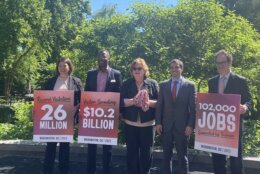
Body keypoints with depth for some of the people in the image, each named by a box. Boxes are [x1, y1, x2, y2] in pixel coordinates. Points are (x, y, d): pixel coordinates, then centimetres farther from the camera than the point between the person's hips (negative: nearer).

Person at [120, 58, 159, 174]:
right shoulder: (127, 84, 5)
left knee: (146, 152, 9)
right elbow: (121, 101, -3)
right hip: (130, 123, 1)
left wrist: (148, 102, -19)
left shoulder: (152, 83, 3)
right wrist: (133, 101, -19)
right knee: (131, 152, 9)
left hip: (147, 124, 0)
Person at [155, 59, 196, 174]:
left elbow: (193, 107, -3)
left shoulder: (190, 85, 0)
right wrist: (158, 122, -2)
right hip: (166, 125, 2)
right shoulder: (163, 85, 6)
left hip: (182, 126, -2)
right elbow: (159, 105, 5)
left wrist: (190, 125, -9)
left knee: (182, 156, 9)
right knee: (166, 155, 12)